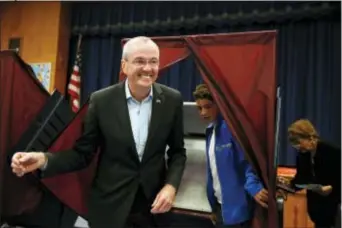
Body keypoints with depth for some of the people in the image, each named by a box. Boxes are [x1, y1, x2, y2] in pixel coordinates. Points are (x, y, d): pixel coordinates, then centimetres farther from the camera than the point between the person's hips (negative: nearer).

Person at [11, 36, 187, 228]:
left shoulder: (172, 100, -7)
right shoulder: (101, 101, -10)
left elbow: (178, 151, 2)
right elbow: (83, 153, -5)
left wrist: (171, 185, -13)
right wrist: (43, 160, -20)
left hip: (155, 203, 1)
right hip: (109, 207, 0)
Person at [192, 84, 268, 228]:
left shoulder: (231, 126, -15)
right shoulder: (210, 130, 10)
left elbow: (248, 160, -19)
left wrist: (253, 187, -35)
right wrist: (214, 206, 15)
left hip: (235, 205, -8)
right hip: (220, 204, 8)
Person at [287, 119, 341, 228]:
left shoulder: (332, 152, -18)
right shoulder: (301, 155, 0)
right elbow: (301, 178, 2)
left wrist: (330, 188, -32)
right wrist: (289, 185, -15)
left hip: (334, 202, -5)